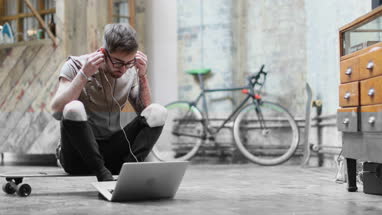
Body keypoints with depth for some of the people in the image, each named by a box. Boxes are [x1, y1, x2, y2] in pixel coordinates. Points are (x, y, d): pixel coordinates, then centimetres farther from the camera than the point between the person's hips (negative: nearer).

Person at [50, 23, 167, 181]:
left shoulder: (130, 72, 5)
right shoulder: (75, 66, -7)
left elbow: (145, 111, 5)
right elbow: (57, 112, -19)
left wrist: (143, 76, -5)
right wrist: (84, 75, -25)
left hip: (112, 153, 4)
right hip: (78, 158, -3)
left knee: (157, 112, -13)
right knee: (73, 109, -33)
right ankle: (102, 173, -28)